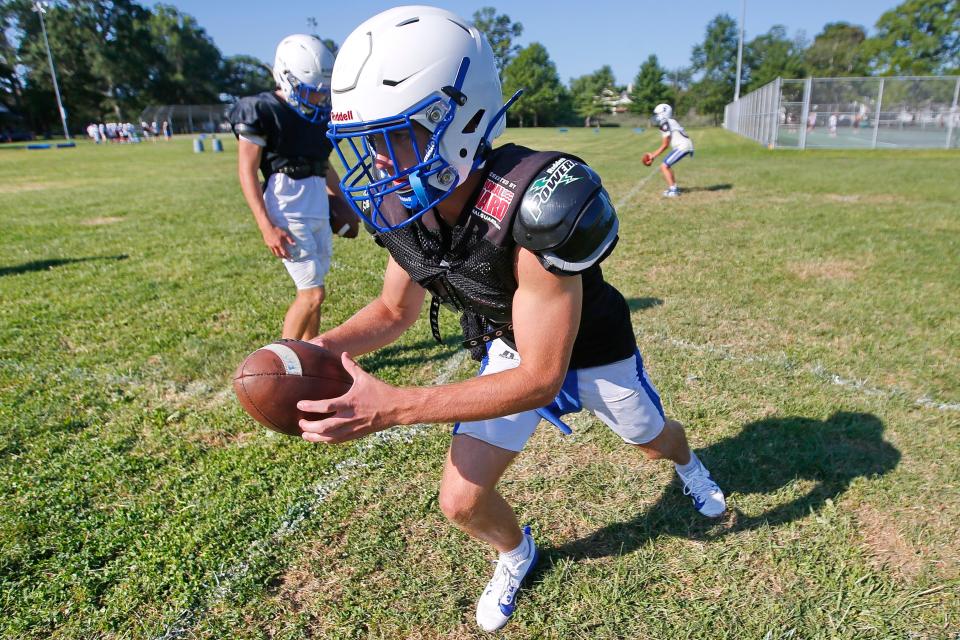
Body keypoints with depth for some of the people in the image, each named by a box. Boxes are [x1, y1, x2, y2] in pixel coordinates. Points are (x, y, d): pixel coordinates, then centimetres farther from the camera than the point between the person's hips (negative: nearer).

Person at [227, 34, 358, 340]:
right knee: (313, 292, -8)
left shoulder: (319, 114, 12)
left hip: (320, 211, 7)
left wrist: (343, 203, 22)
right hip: (289, 215, -7)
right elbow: (247, 173, -10)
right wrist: (266, 226, -16)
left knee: (311, 291, 11)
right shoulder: (262, 111, -8)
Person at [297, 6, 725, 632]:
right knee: (462, 501, -1)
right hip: (506, 346, 4)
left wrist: (393, 405, -45)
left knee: (653, 438, 26)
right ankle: (517, 553, 36)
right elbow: (395, 310, -4)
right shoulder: (404, 210, -21)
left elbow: (541, 378, -37)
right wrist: (323, 348, -25)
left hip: (589, 345, -3)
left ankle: (689, 466, 67)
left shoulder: (536, 208, -42)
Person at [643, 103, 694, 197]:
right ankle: (674, 187, 26)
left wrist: (653, 155, -1)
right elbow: (666, 144, 19)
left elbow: (665, 144, -9)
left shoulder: (665, 124, -11)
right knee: (667, 166, 21)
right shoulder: (669, 122, 18)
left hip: (682, 146, -10)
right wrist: (653, 155, 21)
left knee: (664, 167, -9)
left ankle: (672, 190, -12)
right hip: (683, 146, 10)